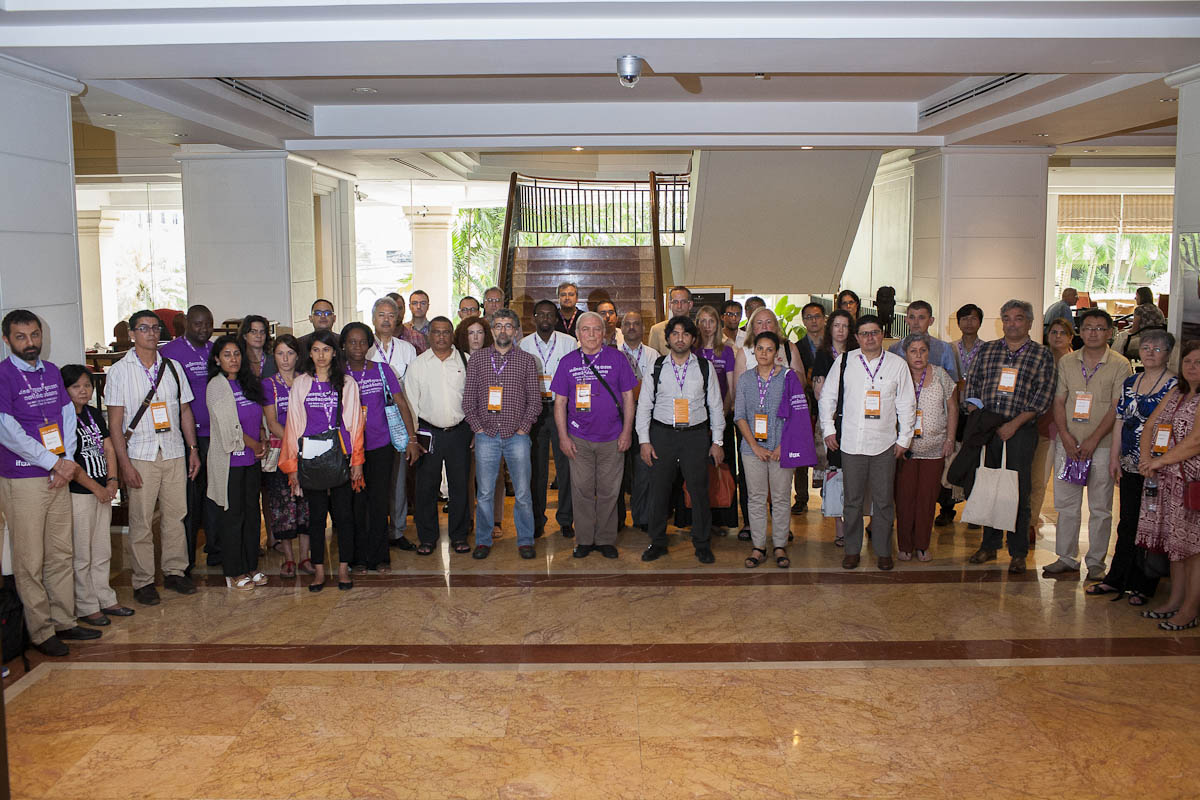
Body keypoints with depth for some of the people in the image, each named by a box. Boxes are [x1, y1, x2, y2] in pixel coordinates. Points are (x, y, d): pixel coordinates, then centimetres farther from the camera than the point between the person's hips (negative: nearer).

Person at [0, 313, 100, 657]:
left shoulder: (52, 372, 10)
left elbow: (68, 416, 9)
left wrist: (65, 464, -4)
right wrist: (55, 462, -15)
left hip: (58, 477, 6)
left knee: (61, 554, 13)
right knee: (30, 561, 2)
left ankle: (63, 621, 23)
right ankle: (41, 631, 11)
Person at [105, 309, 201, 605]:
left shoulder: (173, 367, 10)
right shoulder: (119, 371, -1)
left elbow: (185, 411, 15)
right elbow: (115, 422, -4)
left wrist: (193, 449, 9)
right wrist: (124, 463, -10)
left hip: (174, 453, 3)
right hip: (140, 456, -3)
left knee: (175, 515, 8)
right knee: (141, 521, 0)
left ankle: (174, 572, 20)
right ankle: (143, 581, 11)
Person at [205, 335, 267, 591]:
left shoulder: (247, 383, 11)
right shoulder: (217, 385, -9)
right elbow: (229, 427, -14)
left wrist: (263, 442, 0)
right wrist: (255, 445, -6)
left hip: (251, 460, 7)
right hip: (229, 461, -7)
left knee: (252, 513, 11)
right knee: (233, 516, 0)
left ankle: (251, 566, 21)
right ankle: (234, 573, 10)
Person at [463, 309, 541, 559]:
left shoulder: (527, 360, 5)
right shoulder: (477, 358, 7)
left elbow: (535, 399, 4)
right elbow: (468, 398, 7)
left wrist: (523, 428, -4)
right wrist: (477, 427, -2)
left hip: (517, 436, 0)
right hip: (486, 436, 1)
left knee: (522, 493, 2)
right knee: (484, 493, 4)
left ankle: (525, 540, 15)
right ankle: (483, 540, 17)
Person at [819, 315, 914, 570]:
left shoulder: (898, 364, 3)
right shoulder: (844, 361, 4)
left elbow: (906, 404, 7)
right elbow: (827, 397, 10)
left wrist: (904, 439, 4)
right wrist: (828, 429, 3)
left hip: (885, 444, 0)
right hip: (851, 442, 0)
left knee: (883, 501, 6)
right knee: (852, 500, 6)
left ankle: (883, 551, 19)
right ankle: (852, 550, 18)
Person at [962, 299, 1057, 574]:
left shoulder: (1042, 355, 2)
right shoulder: (987, 349, 11)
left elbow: (1043, 395, -4)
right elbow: (972, 384, 12)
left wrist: (1014, 424, -12)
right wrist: (974, 415, -1)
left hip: (1020, 431, -3)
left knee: (1018, 491, 0)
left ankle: (1018, 552, 11)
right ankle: (989, 545, 21)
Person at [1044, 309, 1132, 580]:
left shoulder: (1120, 365, -3)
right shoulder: (1067, 362, 8)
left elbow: (1117, 408, -8)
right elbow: (1059, 401, 6)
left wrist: (1093, 440, -14)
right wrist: (1065, 436, -7)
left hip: (1102, 445, -3)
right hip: (1067, 443, 3)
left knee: (1100, 507, 4)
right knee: (1066, 503, 7)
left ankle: (1096, 562, 14)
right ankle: (1066, 558, 17)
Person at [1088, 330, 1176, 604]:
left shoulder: (1175, 385, -8)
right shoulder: (1130, 382, 10)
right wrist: (1115, 456, 10)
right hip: (1130, 465, 6)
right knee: (1127, 523, 13)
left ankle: (1143, 586, 13)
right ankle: (1116, 579, 22)